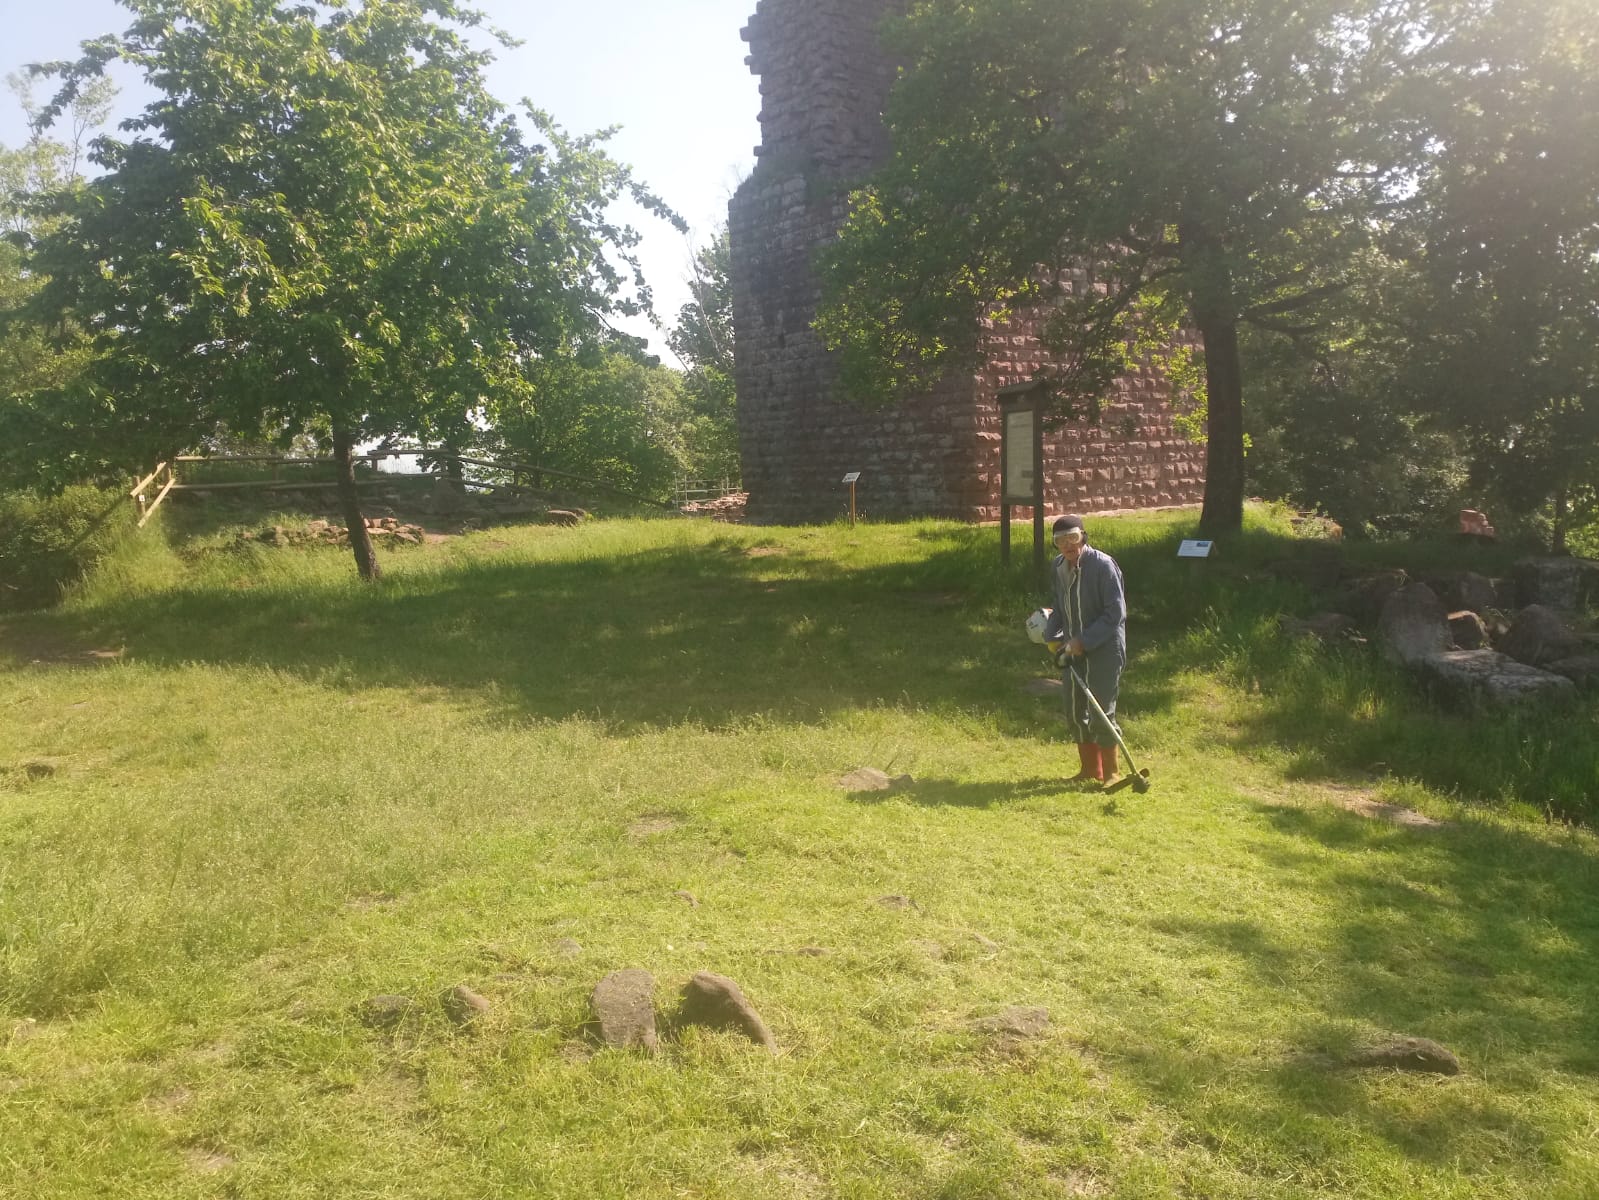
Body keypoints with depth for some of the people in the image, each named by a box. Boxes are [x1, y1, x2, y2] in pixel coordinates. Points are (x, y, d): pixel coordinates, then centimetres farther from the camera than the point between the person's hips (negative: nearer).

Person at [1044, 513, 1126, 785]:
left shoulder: (1103, 566, -18)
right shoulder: (1057, 568, 4)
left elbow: (1116, 613, -18)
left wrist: (1084, 641, -19)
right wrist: (1054, 637, 2)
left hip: (1104, 649, -7)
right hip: (1074, 650, 7)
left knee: (1101, 713, -5)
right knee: (1075, 711, 12)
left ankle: (1110, 772, 11)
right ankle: (1090, 769, 27)